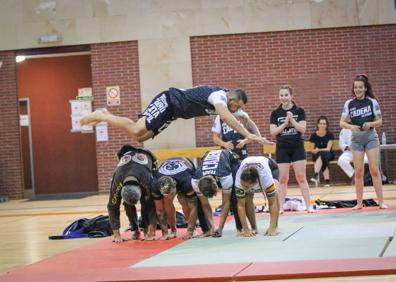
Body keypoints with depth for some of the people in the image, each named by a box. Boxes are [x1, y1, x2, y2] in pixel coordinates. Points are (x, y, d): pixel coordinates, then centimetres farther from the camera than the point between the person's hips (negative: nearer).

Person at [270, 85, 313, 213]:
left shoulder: (299, 111, 0)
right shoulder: (275, 113, 3)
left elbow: (302, 129, -7)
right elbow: (273, 132, -3)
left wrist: (292, 120, -18)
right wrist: (285, 123, -13)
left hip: (297, 148, -1)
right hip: (282, 149, 1)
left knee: (301, 178, -2)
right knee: (282, 179, 2)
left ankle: (308, 206, 0)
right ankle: (280, 207, 7)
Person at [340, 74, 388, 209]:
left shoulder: (372, 102, -3)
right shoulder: (349, 104, 1)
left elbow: (379, 121, 0)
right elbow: (342, 122, -1)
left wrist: (370, 124, -20)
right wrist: (351, 126, -21)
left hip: (371, 137, -1)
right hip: (356, 139, 1)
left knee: (374, 170, -5)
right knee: (358, 171, 2)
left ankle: (381, 201, -1)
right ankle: (359, 203, 9)